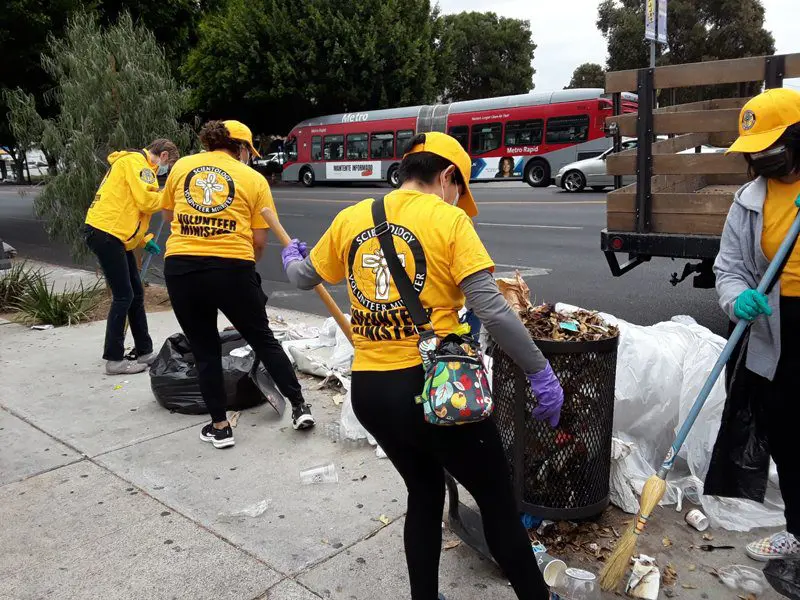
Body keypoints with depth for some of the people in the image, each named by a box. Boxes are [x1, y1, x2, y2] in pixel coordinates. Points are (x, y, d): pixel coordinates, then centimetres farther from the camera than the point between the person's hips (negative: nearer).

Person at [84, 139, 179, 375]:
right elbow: (146, 200, -19)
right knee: (123, 296, -6)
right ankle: (114, 360, 2)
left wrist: (143, 240, 20)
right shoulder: (136, 161, -8)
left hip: (116, 236, 10)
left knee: (136, 294, 13)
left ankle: (144, 352, 21)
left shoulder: (139, 164, 23)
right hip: (105, 233, -10)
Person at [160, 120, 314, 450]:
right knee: (263, 339, 18)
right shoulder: (254, 178, 6)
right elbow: (259, 240, 3)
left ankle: (219, 427, 22)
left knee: (204, 350, 16)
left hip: (180, 266, 2)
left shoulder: (182, 165, 12)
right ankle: (299, 407, 24)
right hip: (233, 268, -1)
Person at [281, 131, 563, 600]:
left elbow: (304, 278, 21)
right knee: (499, 503, 13)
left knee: (425, 495, 26)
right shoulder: (447, 218, -8)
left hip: (368, 391, 6)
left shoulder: (351, 219, 7)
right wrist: (541, 374, -7)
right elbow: (492, 310, -15)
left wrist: (291, 258, 44)